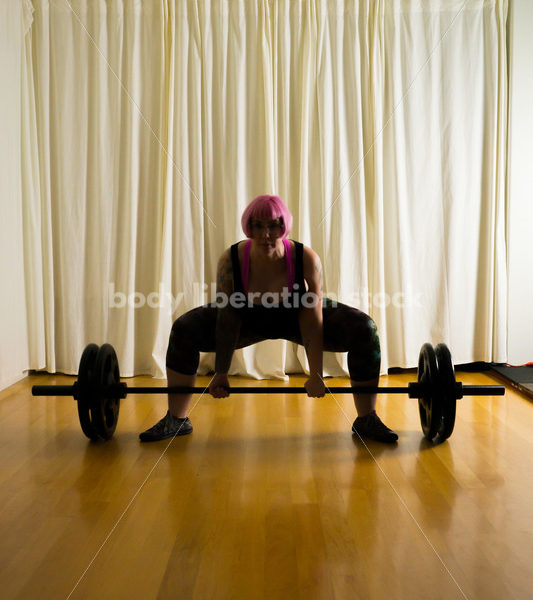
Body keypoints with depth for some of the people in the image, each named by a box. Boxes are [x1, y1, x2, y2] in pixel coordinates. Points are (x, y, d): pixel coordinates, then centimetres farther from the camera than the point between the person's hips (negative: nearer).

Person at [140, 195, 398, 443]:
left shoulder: (306, 259, -31)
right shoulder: (231, 260, -28)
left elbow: (312, 323, -26)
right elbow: (227, 321, -21)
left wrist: (315, 376, -26)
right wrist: (221, 373, -19)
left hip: (295, 317, -1)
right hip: (250, 320, 1)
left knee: (364, 330, -20)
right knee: (184, 329, -16)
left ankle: (367, 420, -2)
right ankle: (176, 420, 0)